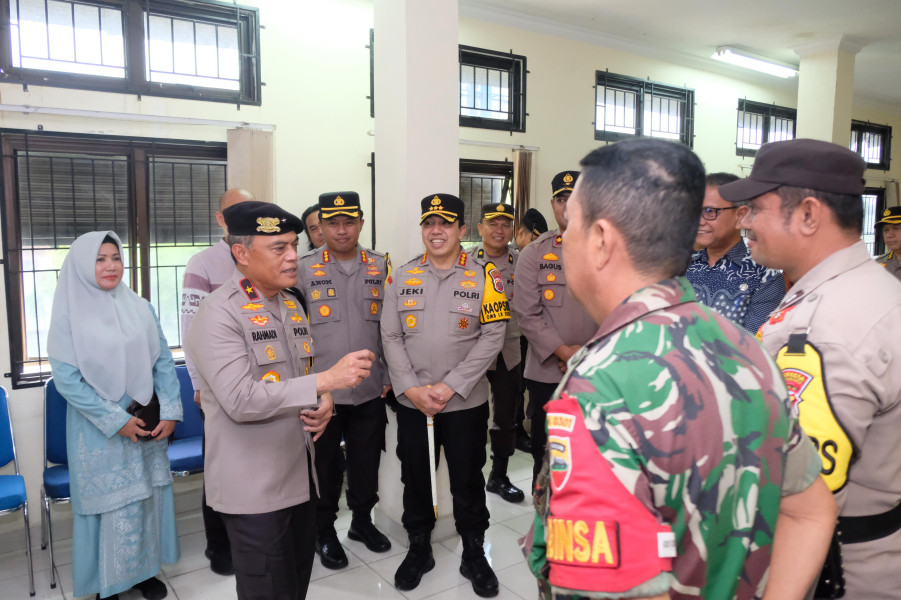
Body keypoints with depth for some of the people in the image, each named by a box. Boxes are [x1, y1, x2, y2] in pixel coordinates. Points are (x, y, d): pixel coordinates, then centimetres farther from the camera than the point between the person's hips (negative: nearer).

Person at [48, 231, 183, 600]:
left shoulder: (141, 308, 3)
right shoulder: (69, 314, -8)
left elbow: (163, 362, 2)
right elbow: (66, 379, -12)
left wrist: (170, 412, -7)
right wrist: (116, 420, -15)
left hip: (147, 423, 4)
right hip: (100, 430, -3)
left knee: (146, 498, 12)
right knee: (109, 504, 6)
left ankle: (143, 570, 30)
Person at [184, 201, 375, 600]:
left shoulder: (291, 305, 9)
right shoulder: (218, 314, -17)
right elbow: (241, 400, -26)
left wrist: (322, 403, -5)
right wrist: (326, 380, -28)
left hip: (300, 475, 8)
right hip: (253, 487, -7)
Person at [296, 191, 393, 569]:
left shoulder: (381, 268, 3)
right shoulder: (304, 270, -3)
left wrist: (388, 376, 5)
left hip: (370, 390, 2)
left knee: (366, 460, 15)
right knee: (325, 464, 12)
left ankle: (362, 520, 38)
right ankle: (324, 531, 32)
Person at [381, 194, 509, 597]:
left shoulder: (484, 276, -5)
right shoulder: (402, 277, 2)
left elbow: (492, 337, -9)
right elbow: (391, 337, 1)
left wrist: (450, 386, -15)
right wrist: (411, 388, -11)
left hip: (466, 402, -2)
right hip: (411, 402, 2)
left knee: (468, 481, 11)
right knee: (414, 478, 15)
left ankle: (474, 555, 32)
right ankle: (418, 549, 37)